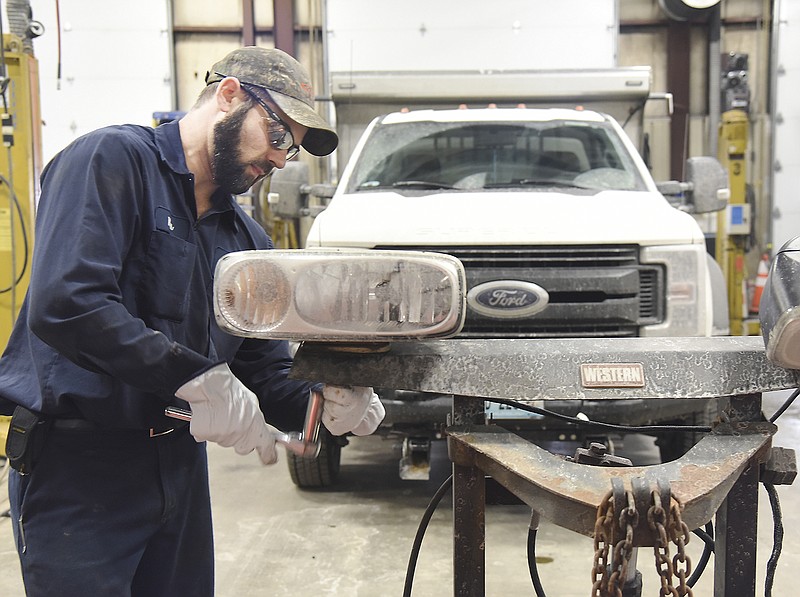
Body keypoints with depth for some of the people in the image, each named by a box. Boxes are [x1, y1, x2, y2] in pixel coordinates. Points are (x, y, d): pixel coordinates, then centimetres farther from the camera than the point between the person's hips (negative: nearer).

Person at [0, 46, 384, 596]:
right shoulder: (114, 159, -11)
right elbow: (63, 303, -25)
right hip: (76, 467, -7)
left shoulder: (249, 240, 13)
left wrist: (325, 404, -11)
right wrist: (199, 379, -27)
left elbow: (266, 375, 11)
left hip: (179, 463, 7)